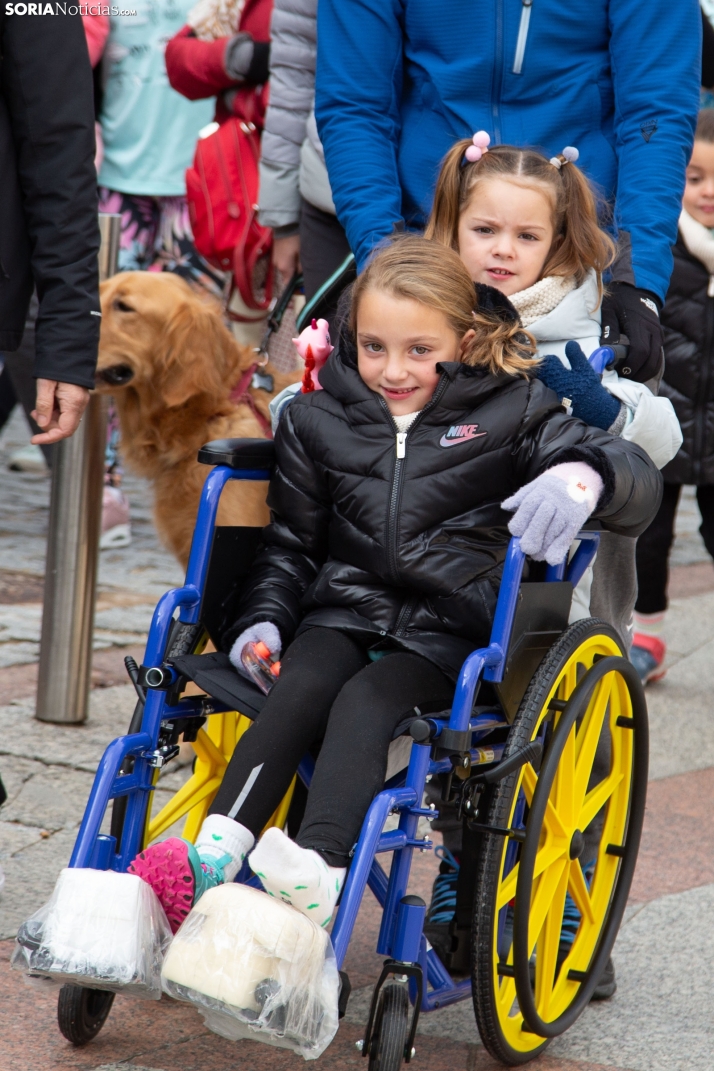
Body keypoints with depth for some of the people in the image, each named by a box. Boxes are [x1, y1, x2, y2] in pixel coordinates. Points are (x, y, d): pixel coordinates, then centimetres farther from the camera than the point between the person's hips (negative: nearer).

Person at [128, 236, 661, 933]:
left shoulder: (510, 410, 1)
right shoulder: (320, 417, 11)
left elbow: (638, 479, -8)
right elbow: (291, 541, 20)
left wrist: (583, 474, -32)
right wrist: (263, 617, 2)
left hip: (450, 630, -3)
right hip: (346, 608, 3)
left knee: (365, 704, -31)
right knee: (298, 691, -28)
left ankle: (320, 877, -49)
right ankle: (214, 856, -42)